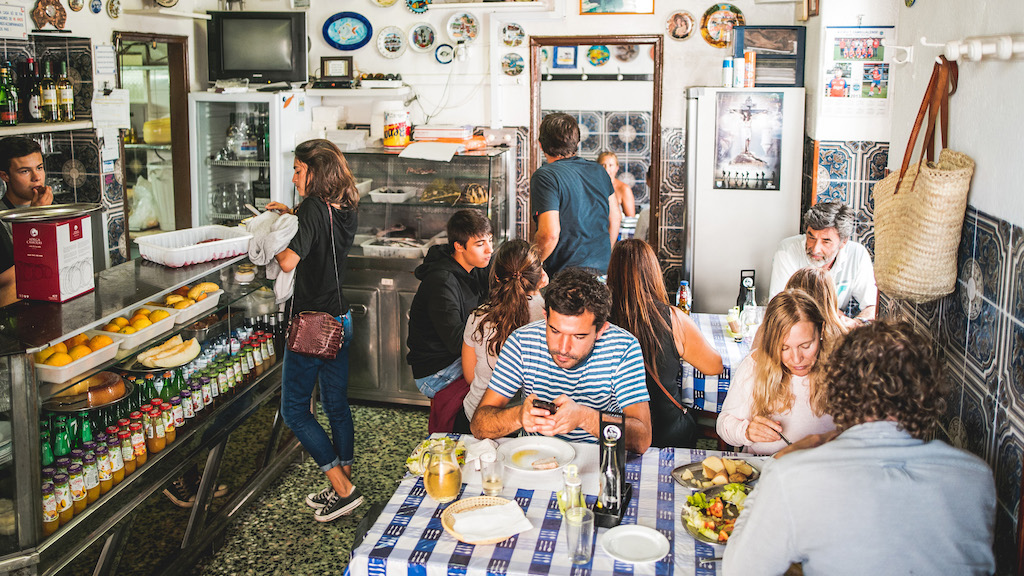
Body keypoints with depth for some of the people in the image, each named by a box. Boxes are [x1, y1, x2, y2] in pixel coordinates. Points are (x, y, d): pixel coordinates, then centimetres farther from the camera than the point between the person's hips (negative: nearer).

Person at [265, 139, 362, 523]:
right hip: (341, 319, 8)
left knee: (294, 411, 2)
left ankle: (343, 490, 0)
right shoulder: (344, 210, 6)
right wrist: (293, 214, 19)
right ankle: (342, 486, 25)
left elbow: (288, 262, -27)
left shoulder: (313, 208, -18)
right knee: (337, 405, 16)